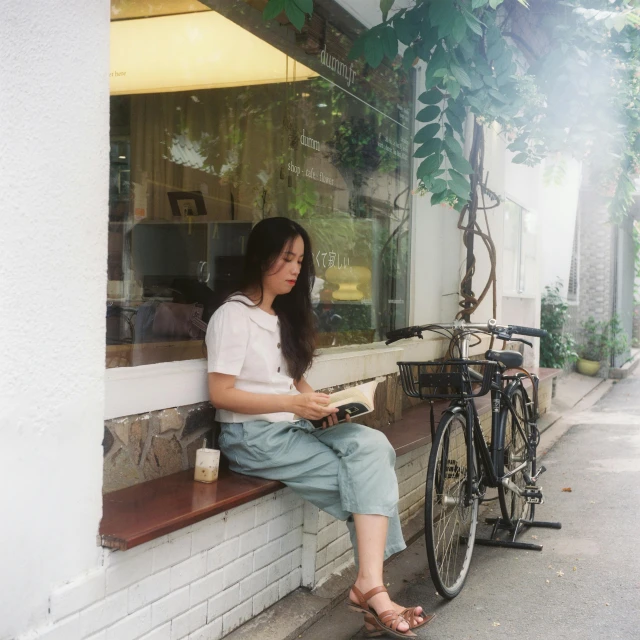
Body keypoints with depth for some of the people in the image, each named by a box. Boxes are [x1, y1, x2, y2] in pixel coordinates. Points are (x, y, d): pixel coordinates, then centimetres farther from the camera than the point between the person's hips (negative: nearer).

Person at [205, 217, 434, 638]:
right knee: (367, 473, -19)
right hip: (254, 438, -7)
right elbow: (220, 394, -14)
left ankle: (369, 585, -25)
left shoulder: (285, 315, 20)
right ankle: (372, 587, -14)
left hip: (293, 430, 7)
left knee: (372, 445, -20)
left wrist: (316, 401, -3)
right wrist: (292, 403, -22)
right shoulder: (234, 315, -7)